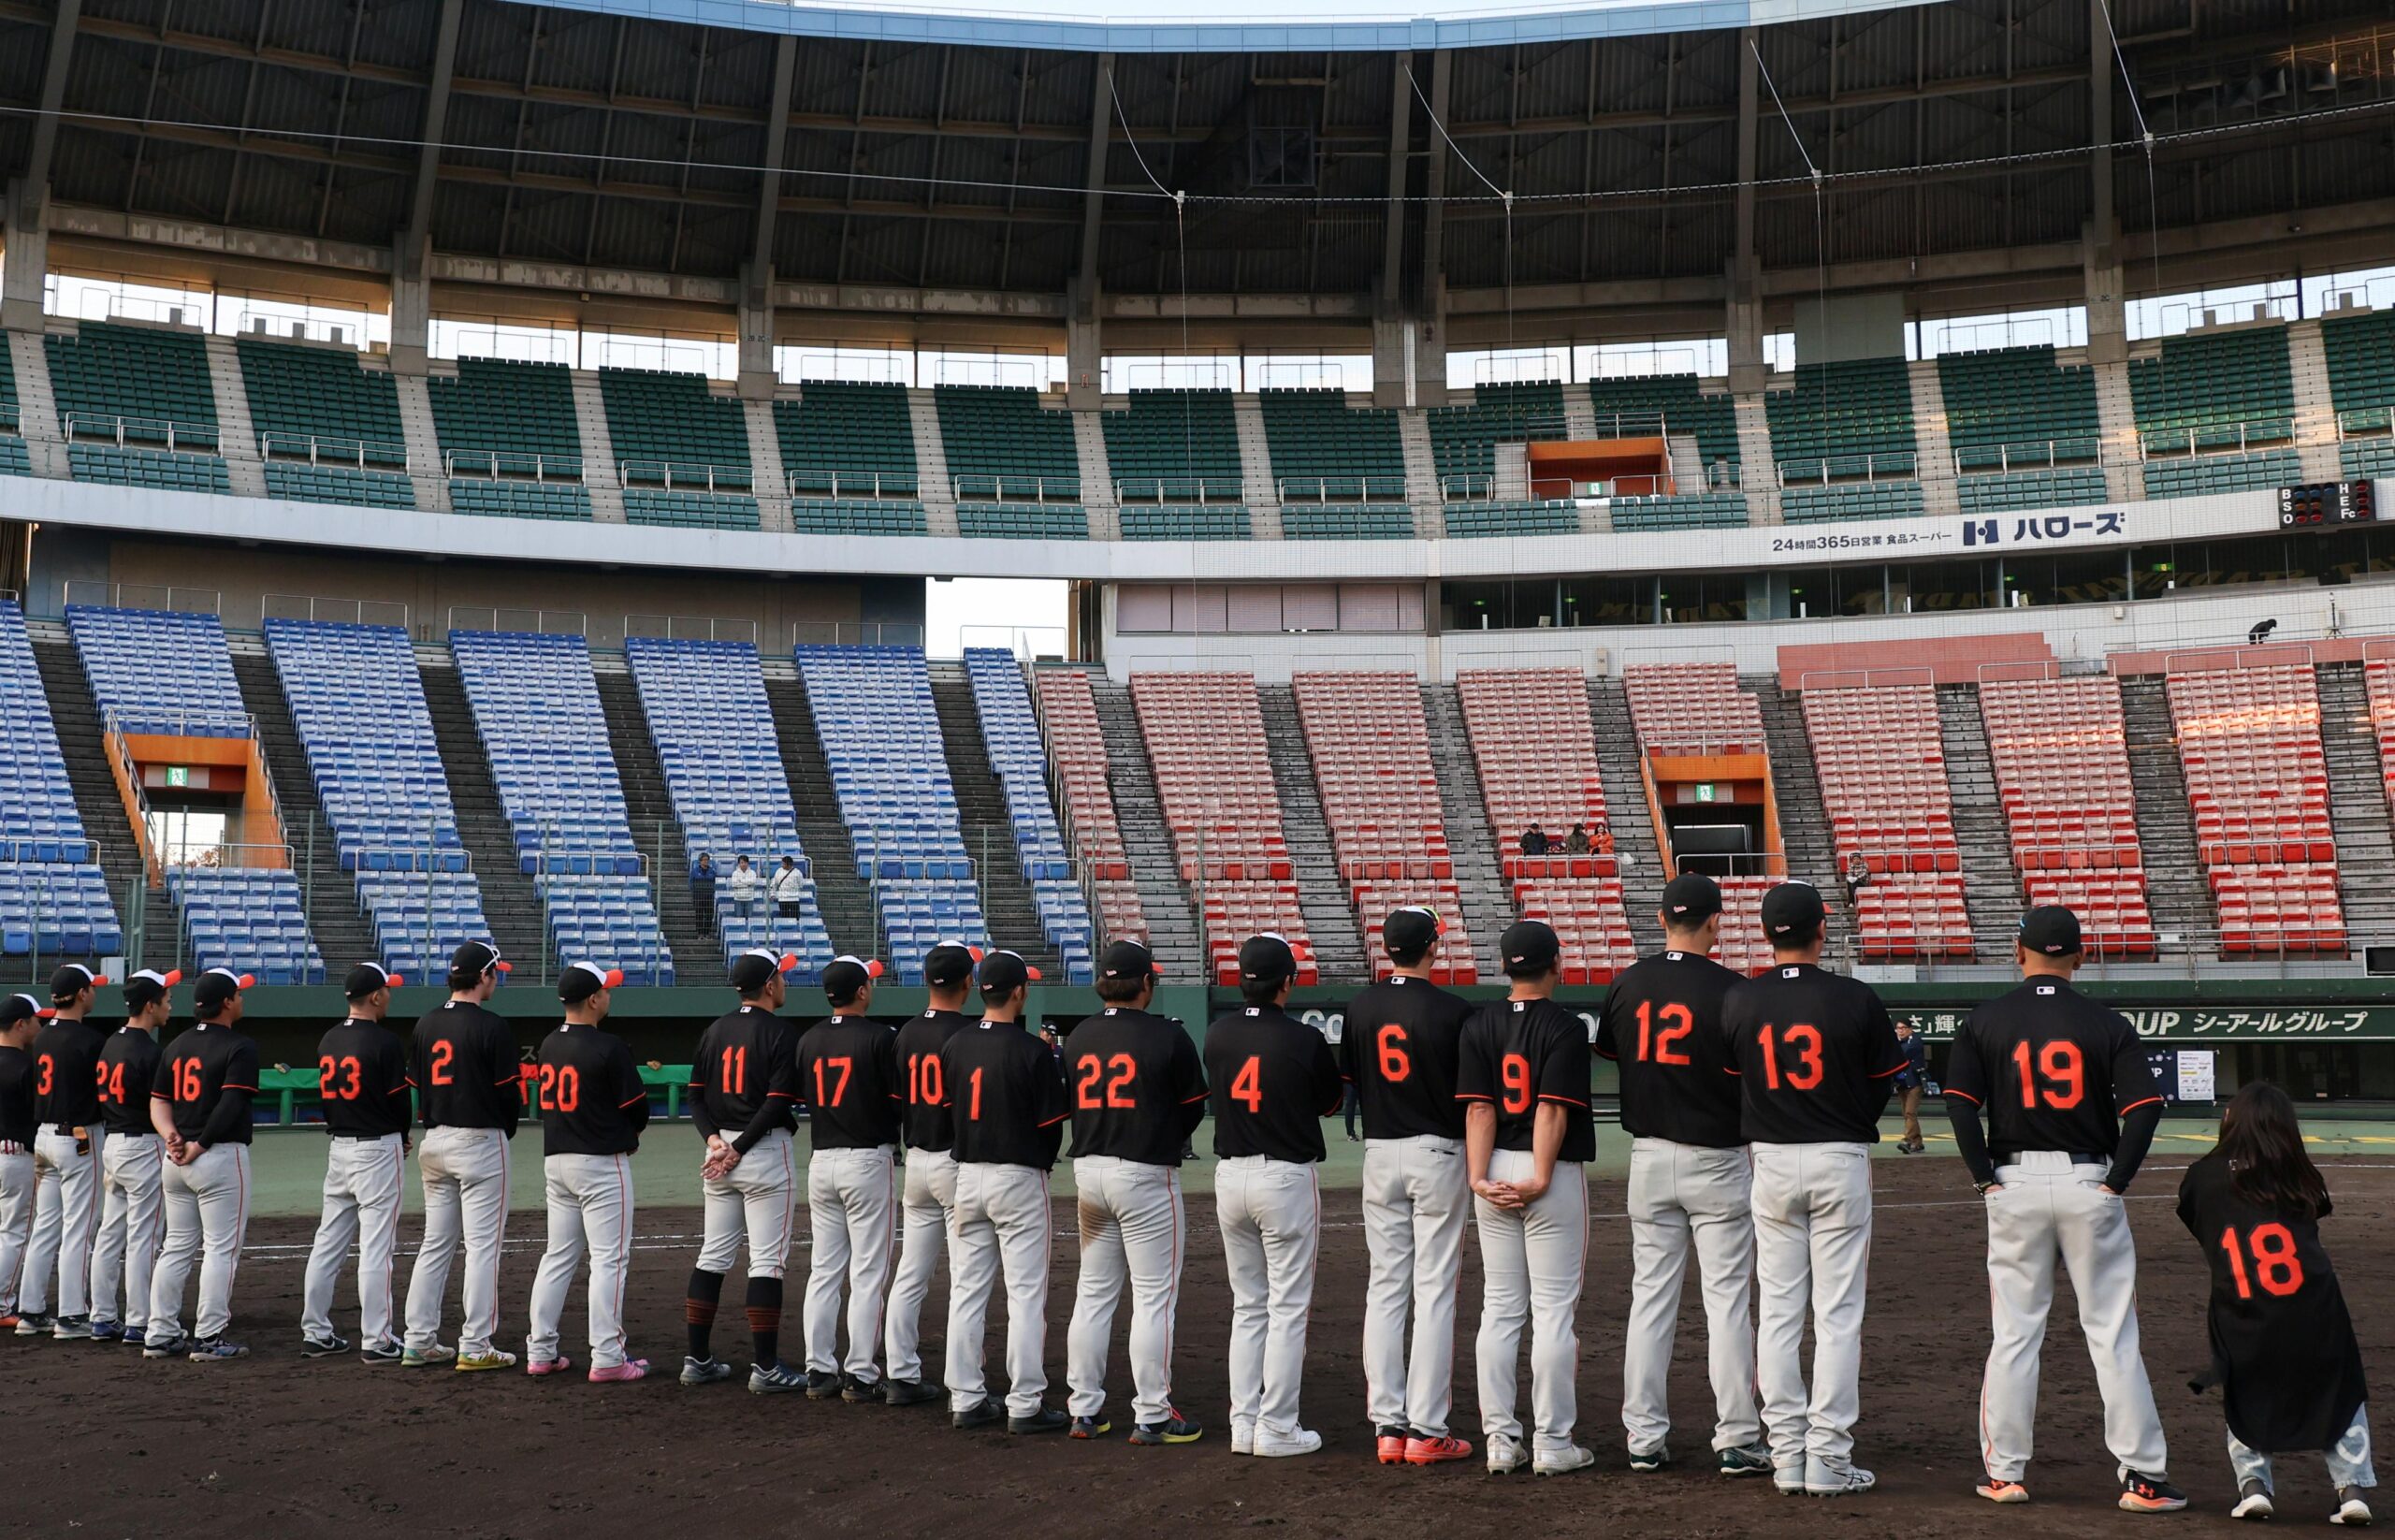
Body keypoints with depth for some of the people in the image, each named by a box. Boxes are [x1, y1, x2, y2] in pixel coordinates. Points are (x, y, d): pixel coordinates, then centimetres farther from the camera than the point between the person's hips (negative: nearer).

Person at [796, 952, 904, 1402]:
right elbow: (903, 1102, -11)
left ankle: (820, 1372, 13)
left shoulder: (808, 1040, 6)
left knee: (824, 1271, 11)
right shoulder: (881, 1038, -11)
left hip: (821, 1161, 6)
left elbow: (801, 1098, 14)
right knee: (868, 1273, -1)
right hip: (869, 1160, -6)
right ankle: (861, 1376, 0)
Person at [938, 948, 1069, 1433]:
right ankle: (1025, 1405, 2)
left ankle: (965, 1399, 15)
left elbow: (948, 1110, 8)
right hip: (1019, 1178, -5)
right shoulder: (1032, 1051, -13)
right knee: (1026, 1293, 0)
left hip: (966, 1176, 5)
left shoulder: (954, 1047, 3)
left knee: (966, 1291, 10)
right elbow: (1052, 1123, -8)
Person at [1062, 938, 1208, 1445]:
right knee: (1154, 1297, 1)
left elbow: (1071, 1104, 10)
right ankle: (1151, 1417, 3)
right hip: (1146, 1175, -6)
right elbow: (1194, 1108, -1)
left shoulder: (1077, 1038, 6)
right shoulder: (1167, 1036, -10)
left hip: (1088, 1171, 6)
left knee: (1092, 1292, 13)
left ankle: (1085, 1410, 18)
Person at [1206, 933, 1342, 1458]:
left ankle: (1243, 1424, 16)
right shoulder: (1304, 1040, -13)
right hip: (1287, 1177, -5)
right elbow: (1331, 1101, 4)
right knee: (1288, 1306, 3)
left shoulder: (1217, 1035, 1)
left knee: (1247, 1306, 14)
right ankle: (1277, 1429, 5)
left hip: (1229, 1175, 5)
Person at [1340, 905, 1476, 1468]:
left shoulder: (1360, 1008, 2)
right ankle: (1427, 1430, 1)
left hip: (1379, 1153, 4)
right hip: (1438, 1152, -4)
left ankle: (1387, 1426, 10)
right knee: (1435, 1292, 0)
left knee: (1384, 1289, 9)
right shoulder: (1452, 1011, -12)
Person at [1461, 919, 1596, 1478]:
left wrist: (1479, 1178, -8)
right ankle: (1553, 1445, 5)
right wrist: (1540, 1180, -16)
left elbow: (1478, 1109, -3)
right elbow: (1553, 1110, -16)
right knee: (1554, 1310, 1)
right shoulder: (1566, 1027, -9)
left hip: (1495, 1176, 5)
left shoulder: (1478, 1026, 4)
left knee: (1499, 1309, 9)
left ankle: (1500, 1441, 11)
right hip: (1554, 1175, -5)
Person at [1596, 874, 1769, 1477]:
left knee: (1650, 1295, 10)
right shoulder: (1729, 989, -13)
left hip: (1649, 1157, 4)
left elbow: (1607, 1051, 14)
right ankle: (1736, 1441, 6)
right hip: (1716, 1159, -4)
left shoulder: (1627, 984, 0)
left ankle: (1644, 1438, 12)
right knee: (1727, 1297, 3)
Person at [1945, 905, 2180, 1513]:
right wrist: (2115, 1183, -4)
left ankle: (2003, 1472, 12)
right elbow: (2145, 1107, -9)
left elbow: (1961, 1103, -8)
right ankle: (2143, 1477, 7)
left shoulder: (1986, 1020, 0)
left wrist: (1986, 1178, -1)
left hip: (2015, 1186, 1)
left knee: (2014, 1332, 8)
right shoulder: (2107, 1024, 0)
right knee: (2114, 1335, 5)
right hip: (2090, 1185, 0)